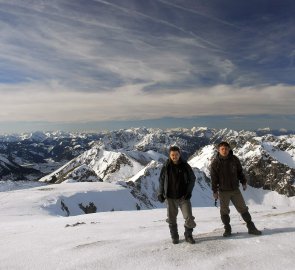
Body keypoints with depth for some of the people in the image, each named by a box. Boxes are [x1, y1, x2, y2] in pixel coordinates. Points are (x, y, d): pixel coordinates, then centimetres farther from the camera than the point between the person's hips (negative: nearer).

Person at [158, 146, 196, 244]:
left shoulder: (185, 166, -4)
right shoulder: (166, 167, -3)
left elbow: (192, 179, 5)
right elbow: (161, 180, 7)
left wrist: (189, 191, -4)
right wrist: (160, 193, 2)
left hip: (183, 196, 0)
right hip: (170, 197, 0)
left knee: (189, 218, -2)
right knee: (172, 219, 9)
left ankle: (188, 235, 22)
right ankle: (174, 237, 28)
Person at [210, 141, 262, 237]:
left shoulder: (234, 159, -1)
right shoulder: (215, 162, -9)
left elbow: (240, 172, 12)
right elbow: (213, 178, -6)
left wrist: (243, 182, 7)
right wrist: (215, 191, -7)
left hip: (235, 189, 2)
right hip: (223, 191, -2)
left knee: (243, 208, 9)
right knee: (224, 211, 7)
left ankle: (251, 227, 22)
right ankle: (227, 229, 22)